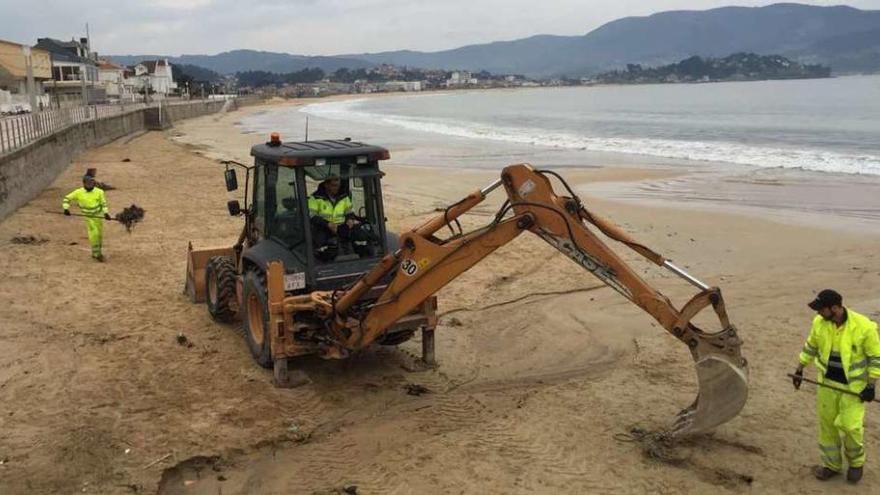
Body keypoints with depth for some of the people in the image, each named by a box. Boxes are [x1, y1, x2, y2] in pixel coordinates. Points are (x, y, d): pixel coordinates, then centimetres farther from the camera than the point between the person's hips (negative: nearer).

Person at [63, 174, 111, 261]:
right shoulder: (78, 192, -10)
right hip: (88, 216, -3)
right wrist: (66, 208, -13)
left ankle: (96, 252, 30)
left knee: (100, 234, 11)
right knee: (94, 234, -13)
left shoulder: (99, 192, -8)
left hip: (99, 215, 3)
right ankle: (97, 254, -2)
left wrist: (106, 212, -14)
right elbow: (67, 198, -1)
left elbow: (103, 203, -1)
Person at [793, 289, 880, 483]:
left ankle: (856, 462, 24)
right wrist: (800, 369, 11)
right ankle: (831, 465, 29)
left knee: (850, 425, -6)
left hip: (854, 385, -4)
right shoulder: (819, 323, -9)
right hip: (827, 382, 4)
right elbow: (811, 347, 9)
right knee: (827, 424, 11)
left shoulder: (863, 326, -23)